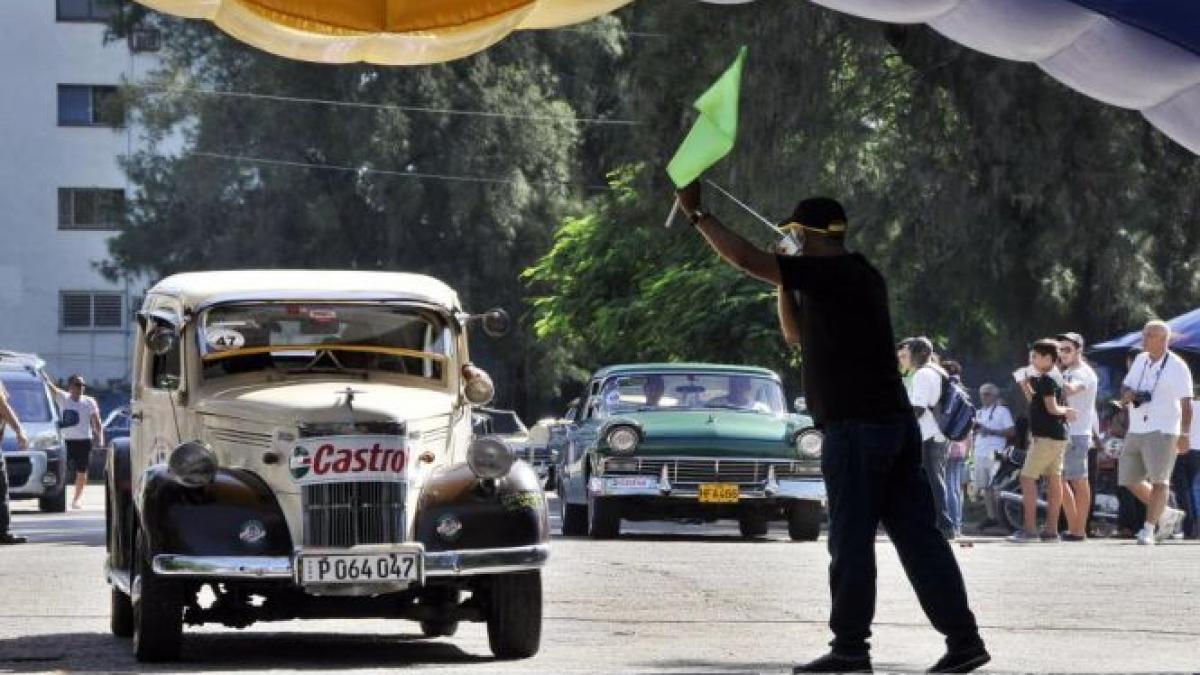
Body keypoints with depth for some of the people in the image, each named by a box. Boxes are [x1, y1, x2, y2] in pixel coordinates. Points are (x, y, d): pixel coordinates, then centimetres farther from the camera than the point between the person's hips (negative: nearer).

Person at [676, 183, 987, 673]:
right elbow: (801, 333, 31)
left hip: (857, 429, -9)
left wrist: (697, 214, -1)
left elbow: (746, 259, -12)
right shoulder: (856, 278, 19)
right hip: (895, 424, 9)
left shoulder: (830, 274, -10)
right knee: (917, 535, 6)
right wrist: (786, 285, 19)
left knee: (851, 539, -3)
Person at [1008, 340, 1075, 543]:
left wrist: (1065, 411, -2)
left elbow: (1051, 408, -20)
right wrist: (1026, 388, 12)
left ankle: (1029, 529, -13)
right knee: (1054, 479, 8)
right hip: (1057, 437, 10)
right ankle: (1051, 530, 9)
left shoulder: (1046, 379, -14)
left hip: (1046, 437, -10)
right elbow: (1037, 403, 25)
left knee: (1027, 478, -8)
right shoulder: (1051, 379, 17)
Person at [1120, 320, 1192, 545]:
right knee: (1130, 479, 9)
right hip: (1136, 431, 8)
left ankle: (1149, 528, -13)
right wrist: (1127, 394, -3)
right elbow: (1125, 385, 22)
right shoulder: (1140, 360, 12)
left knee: (1159, 480, -14)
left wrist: (1185, 435, -18)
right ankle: (1167, 515, 23)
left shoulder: (1177, 367, -8)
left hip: (1162, 431, -8)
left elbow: (1186, 403, -11)